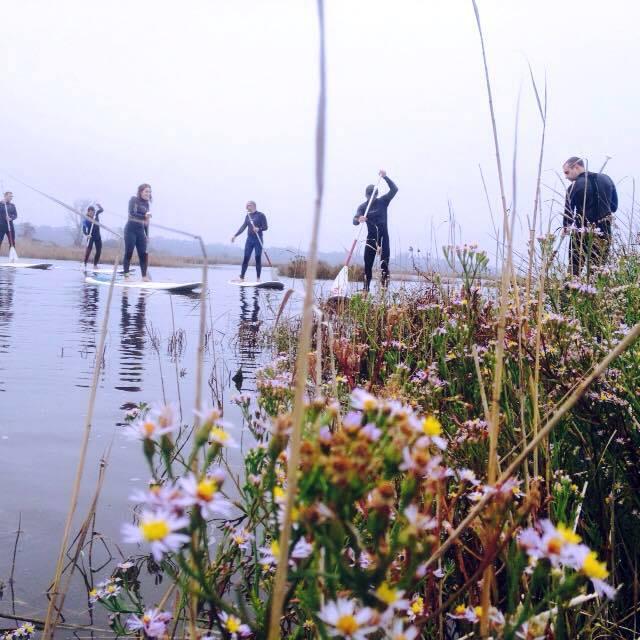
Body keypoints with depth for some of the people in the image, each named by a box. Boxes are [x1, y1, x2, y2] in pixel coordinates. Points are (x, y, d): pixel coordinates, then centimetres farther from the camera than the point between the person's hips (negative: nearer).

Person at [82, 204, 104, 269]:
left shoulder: (96, 215, -1)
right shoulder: (86, 220, -15)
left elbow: (101, 210, 3)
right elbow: (84, 229, -21)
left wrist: (99, 206, -19)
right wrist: (86, 234, -39)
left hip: (98, 236, 5)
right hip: (90, 237, -5)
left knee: (99, 251, 5)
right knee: (88, 250, -10)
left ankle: (95, 265, 15)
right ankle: (85, 264, -7)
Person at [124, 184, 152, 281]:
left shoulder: (146, 203, 13)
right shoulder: (134, 199, -4)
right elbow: (132, 213, -17)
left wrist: (147, 235, 16)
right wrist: (144, 216, -31)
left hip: (141, 230, 6)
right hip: (131, 229, -6)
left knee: (143, 254, 1)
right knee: (128, 253, -4)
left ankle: (144, 276, 3)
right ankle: (126, 275, -2)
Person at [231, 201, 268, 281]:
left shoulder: (261, 215, -3)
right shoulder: (248, 216, 12)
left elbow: (265, 227, -7)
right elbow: (243, 227, 11)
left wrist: (259, 229, -25)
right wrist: (235, 235, 5)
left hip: (258, 240, -4)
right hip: (249, 239, 4)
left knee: (258, 259, -2)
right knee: (246, 258, 1)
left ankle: (258, 278, 4)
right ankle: (242, 277, 5)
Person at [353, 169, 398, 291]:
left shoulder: (382, 201, 2)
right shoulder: (363, 207, 0)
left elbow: (394, 189, -7)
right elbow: (355, 220, -14)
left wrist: (385, 177, -17)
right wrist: (359, 219, -38)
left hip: (383, 237, -1)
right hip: (371, 238, 1)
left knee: (384, 264, -7)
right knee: (368, 264, -1)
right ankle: (366, 289, 5)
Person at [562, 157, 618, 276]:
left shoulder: (574, 187, -11)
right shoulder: (606, 179, 6)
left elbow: (568, 212, -6)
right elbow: (614, 207, 12)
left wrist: (566, 227, 12)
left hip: (582, 235, -4)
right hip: (604, 235, 5)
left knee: (574, 271, 4)